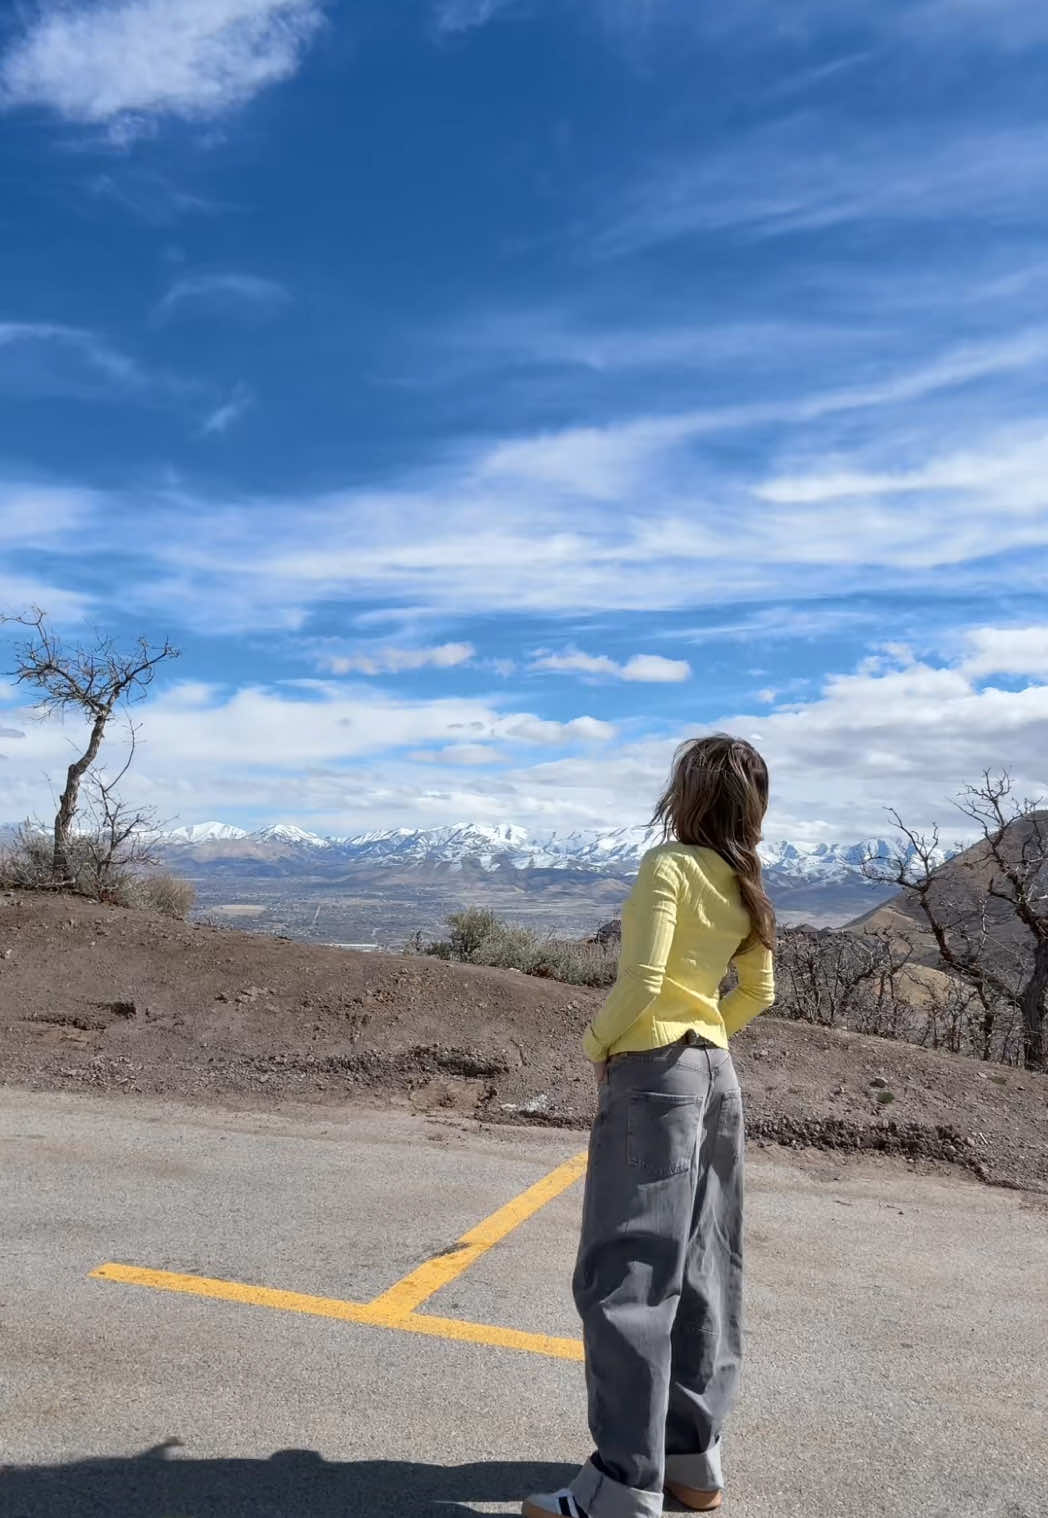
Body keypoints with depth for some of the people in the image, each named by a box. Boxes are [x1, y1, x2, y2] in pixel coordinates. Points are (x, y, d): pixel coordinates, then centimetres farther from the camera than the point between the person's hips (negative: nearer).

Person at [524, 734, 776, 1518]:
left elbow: (640, 982, -21)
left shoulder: (670, 866, -14)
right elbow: (758, 993, 15)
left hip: (654, 1073, -8)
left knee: (625, 1275, -3)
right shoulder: (744, 885, 9)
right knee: (700, 1273, 15)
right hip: (715, 1073, 9)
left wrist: (595, 1042, -6)